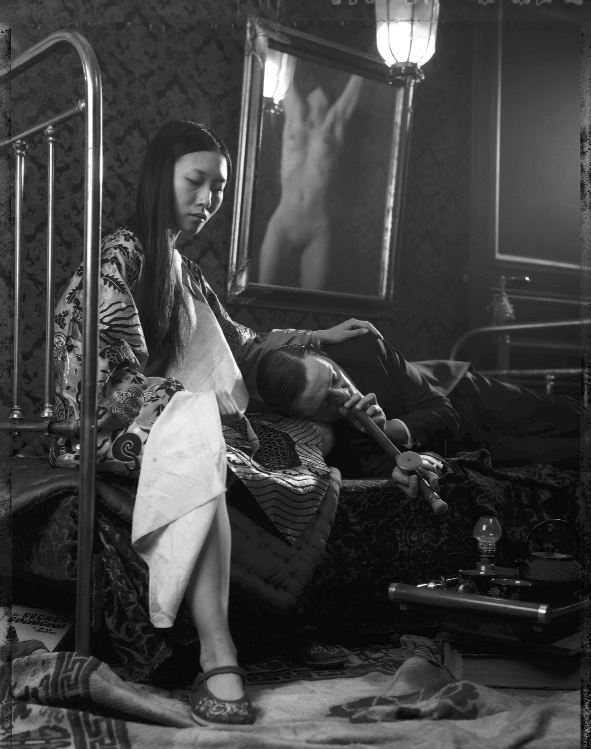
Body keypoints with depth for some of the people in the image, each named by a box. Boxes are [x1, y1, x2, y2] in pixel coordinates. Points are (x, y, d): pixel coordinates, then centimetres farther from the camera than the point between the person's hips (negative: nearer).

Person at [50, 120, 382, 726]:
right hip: (99, 427, -8)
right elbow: (110, 377, -16)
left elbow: (238, 347, 25)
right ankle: (217, 655, -43)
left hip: (162, 424, 9)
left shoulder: (183, 271, 21)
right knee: (197, 434, -37)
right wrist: (201, 402, -22)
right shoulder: (120, 254, -6)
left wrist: (321, 336, 19)